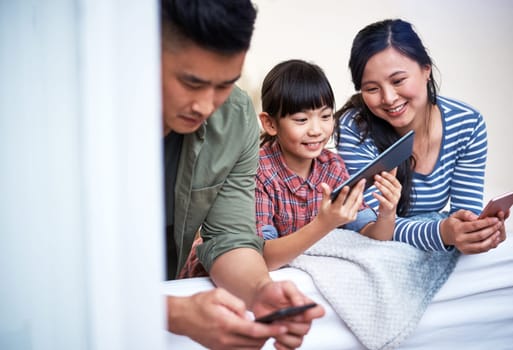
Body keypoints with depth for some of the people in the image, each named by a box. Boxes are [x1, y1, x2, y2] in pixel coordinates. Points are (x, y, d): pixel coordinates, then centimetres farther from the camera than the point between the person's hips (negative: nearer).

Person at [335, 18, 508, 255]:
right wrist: (442, 233, -39)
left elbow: (466, 209, -6)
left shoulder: (468, 124, -10)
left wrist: (483, 228, -30)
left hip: (435, 251, 4)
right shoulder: (354, 129, -20)